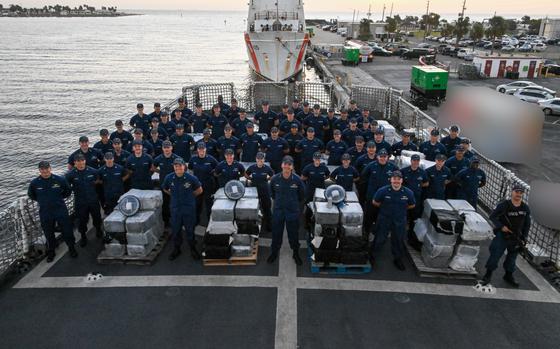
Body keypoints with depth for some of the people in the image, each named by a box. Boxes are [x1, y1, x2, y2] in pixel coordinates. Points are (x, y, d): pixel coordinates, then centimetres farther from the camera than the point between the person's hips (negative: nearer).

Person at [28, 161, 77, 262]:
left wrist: (59, 198, 4)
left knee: (67, 231, 8)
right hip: (45, 213, 1)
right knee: (49, 234, 14)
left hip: (61, 211, -1)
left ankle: (72, 248, 30)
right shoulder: (35, 183, -8)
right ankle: (51, 252, 33)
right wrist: (42, 201, 7)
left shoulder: (60, 180, -11)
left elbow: (68, 191, 8)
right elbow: (31, 195, 13)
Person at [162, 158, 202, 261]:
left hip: (189, 208, -2)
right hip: (175, 208, 2)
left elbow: (199, 190, 4)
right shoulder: (169, 178, -6)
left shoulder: (191, 178, -12)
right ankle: (176, 249, 30)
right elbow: (165, 189, 15)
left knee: (190, 229, 7)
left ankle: (193, 249, 25)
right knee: (175, 230, 12)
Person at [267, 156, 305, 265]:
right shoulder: (274, 179, -11)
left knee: (293, 234, 11)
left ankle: (296, 254, 31)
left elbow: (301, 195, 4)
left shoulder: (297, 179, -14)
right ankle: (274, 253, 33)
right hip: (278, 210, 1)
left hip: (293, 211, -1)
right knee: (276, 233, 13)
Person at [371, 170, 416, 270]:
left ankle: (398, 259, 37)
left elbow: (412, 205, 7)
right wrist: (385, 208, 3)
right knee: (379, 239, 6)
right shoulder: (383, 191, -17)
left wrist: (401, 209, 4)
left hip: (400, 220, 2)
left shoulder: (408, 193, -11)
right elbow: (375, 202, -1)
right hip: (384, 219, -2)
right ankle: (372, 256, 26)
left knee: (399, 240, 17)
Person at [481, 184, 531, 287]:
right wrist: (501, 226, -18)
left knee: (512, 257, 16)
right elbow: (492, 216, -7)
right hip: (502, 235, -4)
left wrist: (524, 238, 6)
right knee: (495, 255, -3)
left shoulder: (526, 208, 1)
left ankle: (509, 276, 34)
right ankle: (488, 275, 9)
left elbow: (527, 224, 11)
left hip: (516, 238, 4)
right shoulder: (504, 205, -13)